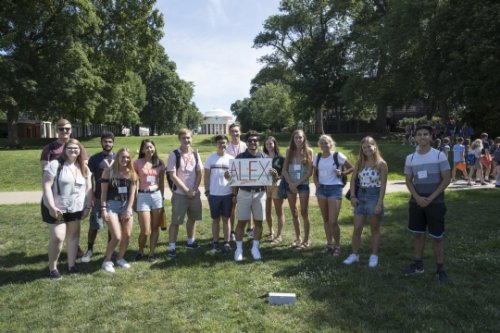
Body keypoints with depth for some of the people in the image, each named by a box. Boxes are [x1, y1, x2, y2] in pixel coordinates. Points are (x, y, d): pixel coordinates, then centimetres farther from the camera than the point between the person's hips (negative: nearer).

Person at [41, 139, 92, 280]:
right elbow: (46, 186, -16)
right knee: (58, 238, -8)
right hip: (56, 209, -5)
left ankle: (72, 265, 24)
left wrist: (88, 207, 2)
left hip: (76, 209, 5)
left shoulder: (84, 168, 5)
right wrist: (52, 207, -22)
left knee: (73, 236, 11)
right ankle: (52, 268, 10)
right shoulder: (55, 165, -11)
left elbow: (88, 188, 8)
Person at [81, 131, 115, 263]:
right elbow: (90, 178, -2)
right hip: (99, 198, -2)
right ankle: (89, 250, 17)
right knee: (94, 225, 1)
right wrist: (91, 196, -9)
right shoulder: (94, 159, -2)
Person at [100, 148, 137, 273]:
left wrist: (128, 210, -4)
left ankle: (120, 258, 26)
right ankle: (107, 260, 11)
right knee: (117, 237, -11)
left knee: (127, 235, 3)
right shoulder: (108, 171, -4)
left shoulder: (132, 173, 4)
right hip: (111, 205, -4)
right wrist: (103, 209, -11)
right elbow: (103, 192, -4)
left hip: (126, 205, 4)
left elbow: (132, 193, 3)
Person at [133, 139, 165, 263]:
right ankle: (140, 251, 24)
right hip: (143, 196, -3)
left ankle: (152, 253, 21)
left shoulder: (160, 163, 6)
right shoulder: (138, 163, -2)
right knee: (145, 231, -3)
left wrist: (162, 197, 10)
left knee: (155, 228, 7)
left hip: (157, 195, 3)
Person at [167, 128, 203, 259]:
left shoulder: (195, 154, 5)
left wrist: (194, 189, -7)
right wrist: (186, 190, -13)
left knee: (192, 218, 16)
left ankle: (190, 242, 33)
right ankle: (171, 247, 7)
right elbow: (172, 176, -13)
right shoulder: (174, 155, -9)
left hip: (195, 193, 5)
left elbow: (199, 173, 6)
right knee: (175, 221, -1)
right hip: (179, 194, -5)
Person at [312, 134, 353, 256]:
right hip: (321, 189, 5)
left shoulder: (338, 156, -7)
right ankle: (329, 244, 23)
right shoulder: (317, 157, 7)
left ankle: (337, 246, 11)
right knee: (325, 219, 10)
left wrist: (341, 173, -16)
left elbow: (351, 168, 1)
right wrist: (316, 183, -1)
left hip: (335, 188, -5)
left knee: (333, 221, -7)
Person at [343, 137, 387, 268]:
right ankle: (354, 254, 19)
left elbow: (383, 185, -10)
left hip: (374, 196, -4)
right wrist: (352, 196, -5)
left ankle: (374, 256, 21)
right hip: (361, 196, 4)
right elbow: (353, 180, 6)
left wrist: (379, 203, -16)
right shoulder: (360, 162, 4)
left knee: (374, 229, 9)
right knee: (357, 228, 7)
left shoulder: (381, 164, -8)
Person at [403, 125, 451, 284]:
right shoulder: (410, 158, 4)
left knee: (437, 236, 2)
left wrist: (431, 198, -13)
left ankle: (440, 269, 15)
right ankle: (418, 265, 24)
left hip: (435, 202, -3)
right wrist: (417, 197, -9)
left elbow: (446, 179, -7)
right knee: (418, 234, 12)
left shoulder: (439, 155, -6)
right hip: (417, 202, 3)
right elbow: (408, 181, 7)